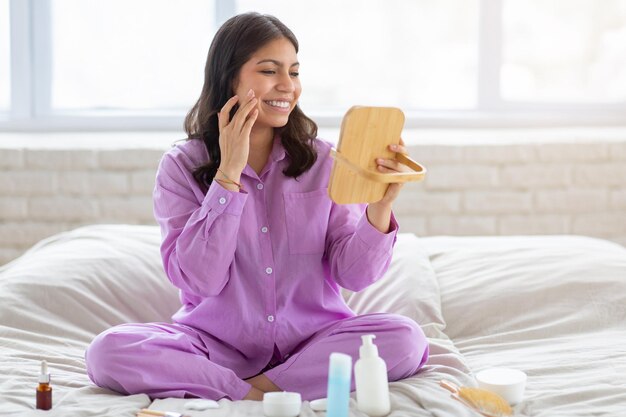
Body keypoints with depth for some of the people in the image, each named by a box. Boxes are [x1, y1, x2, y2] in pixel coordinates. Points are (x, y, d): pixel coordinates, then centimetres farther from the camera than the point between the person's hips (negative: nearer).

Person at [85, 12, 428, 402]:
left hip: (312, 341, 1)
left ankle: (258, 390, -16)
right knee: (108, 351, -25)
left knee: (405, 338, -26)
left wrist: (381, 205, -22)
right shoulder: (183, 167, -3)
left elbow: (353, 274, -4)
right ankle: (256, 396, -20)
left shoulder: (322, 161, 0)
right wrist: (228, 174, -16)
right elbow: (198, 281, -13)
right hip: (218, 346, -1)